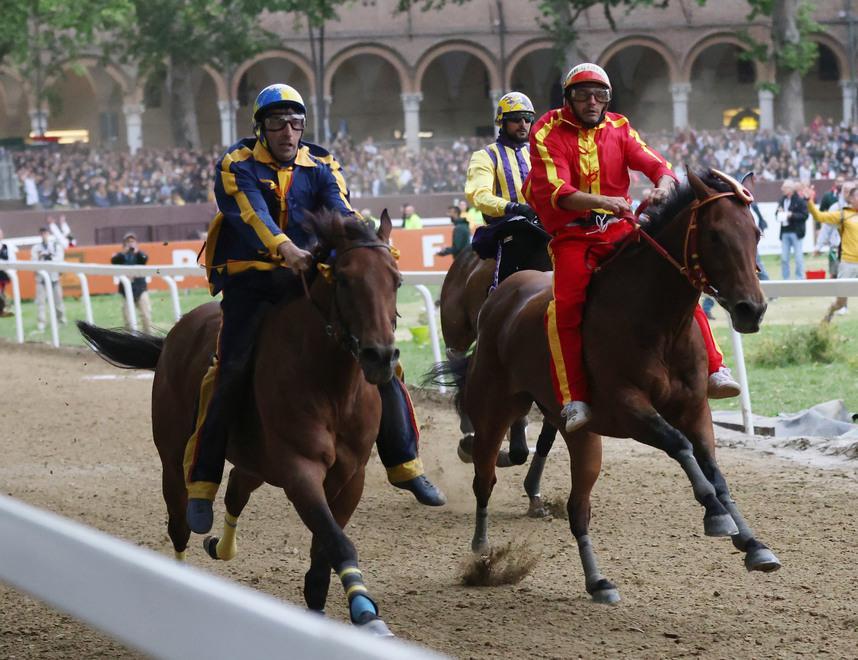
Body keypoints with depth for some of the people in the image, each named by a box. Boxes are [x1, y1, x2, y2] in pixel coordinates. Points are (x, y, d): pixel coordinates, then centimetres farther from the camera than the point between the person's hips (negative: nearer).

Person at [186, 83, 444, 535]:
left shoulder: (321, 167, 7)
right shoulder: (237, 167, -3)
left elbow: (341, 213, -10)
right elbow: (251, 214, -22)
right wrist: (285, 249, -41)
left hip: (310, 277, 3)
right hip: (251, 281, -3)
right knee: (232, 371, -21)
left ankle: (403, 463, 11)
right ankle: (200, 484, -11)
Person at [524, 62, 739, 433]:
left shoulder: (618, 129, 10)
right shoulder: (548, 133, -3)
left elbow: (657, 166, 1)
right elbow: (556, 192, -16)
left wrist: (662, 188, -24)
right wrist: (602, 201, -33)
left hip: (620, 230, 3)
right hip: (572, 235, -3)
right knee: (566, 305, -27)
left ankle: (712, 371, -7)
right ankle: (573, 399, -22)